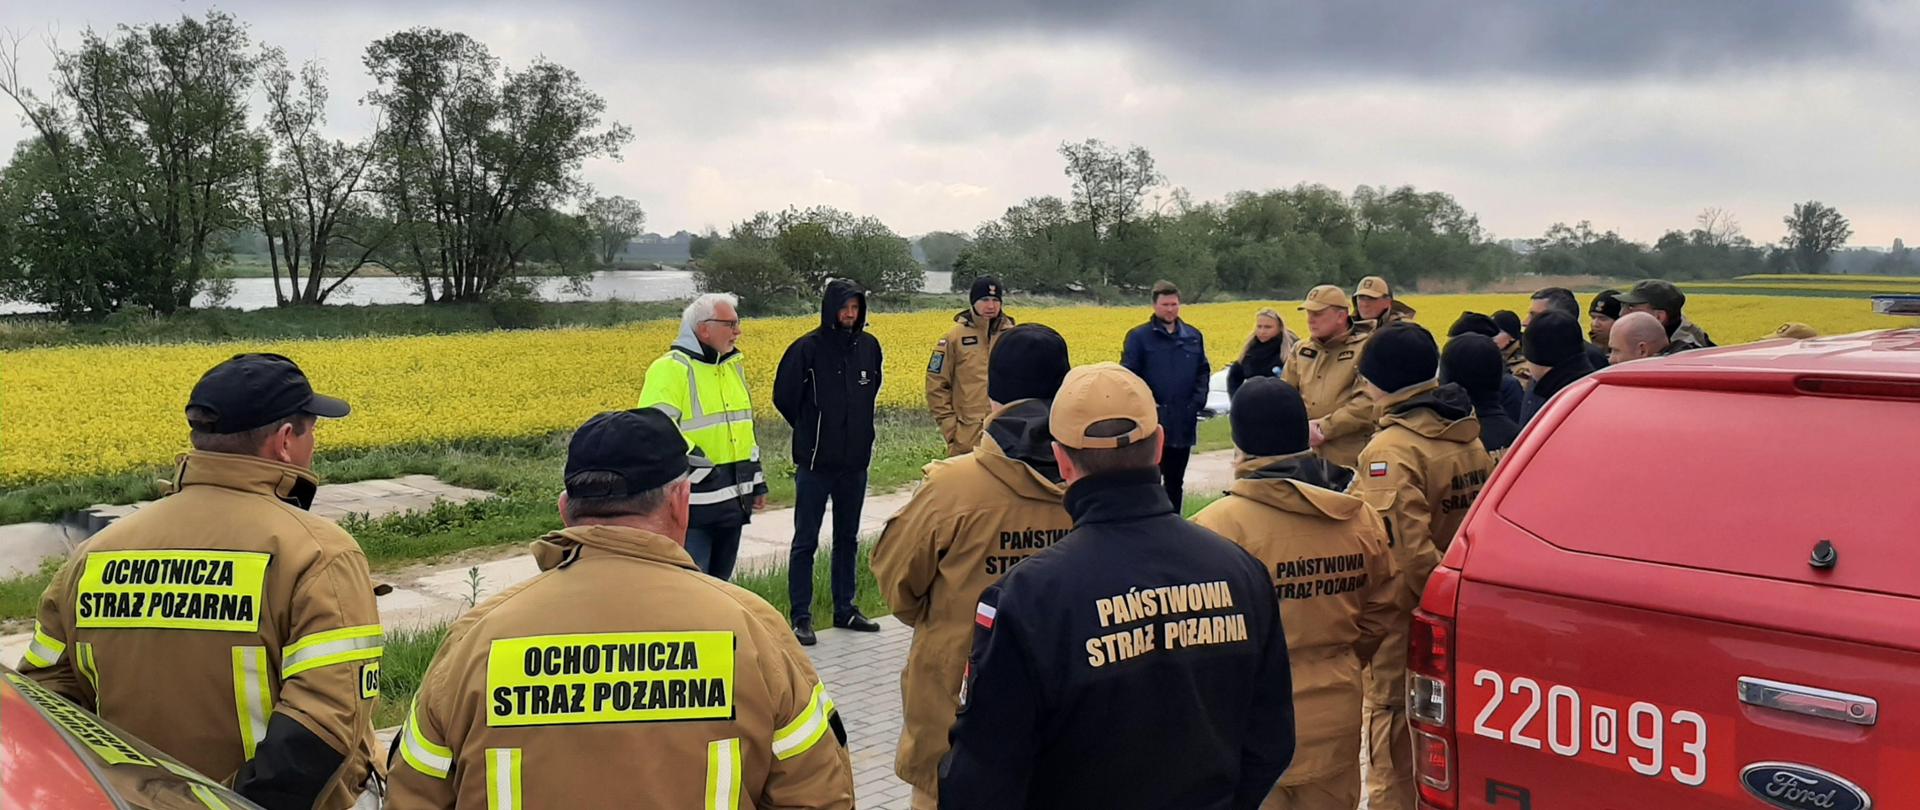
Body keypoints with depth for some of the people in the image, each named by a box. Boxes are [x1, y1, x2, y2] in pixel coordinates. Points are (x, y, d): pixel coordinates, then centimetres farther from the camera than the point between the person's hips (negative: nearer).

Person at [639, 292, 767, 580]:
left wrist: (756, 480, 23)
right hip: (693, 505, -8)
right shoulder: (670, 370, -14)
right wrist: (697, 465, -27)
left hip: (732, 501, 9)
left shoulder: (733, 365, 14)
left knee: (720, 582, 18)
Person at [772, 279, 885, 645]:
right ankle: (801, 617, 7)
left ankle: (845, 609, 25)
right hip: (816, 461, -5)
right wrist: (809, 429, 7)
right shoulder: (808, 347, -11)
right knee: (805, 542, 0)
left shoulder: (869, 346, 3)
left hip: (855, 460, 5)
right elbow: (784, 396, -3)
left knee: (848, 538, 14)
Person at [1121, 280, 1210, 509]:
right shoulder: (1139, 336, -3)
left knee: (1176, 479, 13)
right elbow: (1129, 376, -5)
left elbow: (1203, 371, 14)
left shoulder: (1193, 336, 10)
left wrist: (1198, 400, 0)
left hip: (1183, 422, 4)